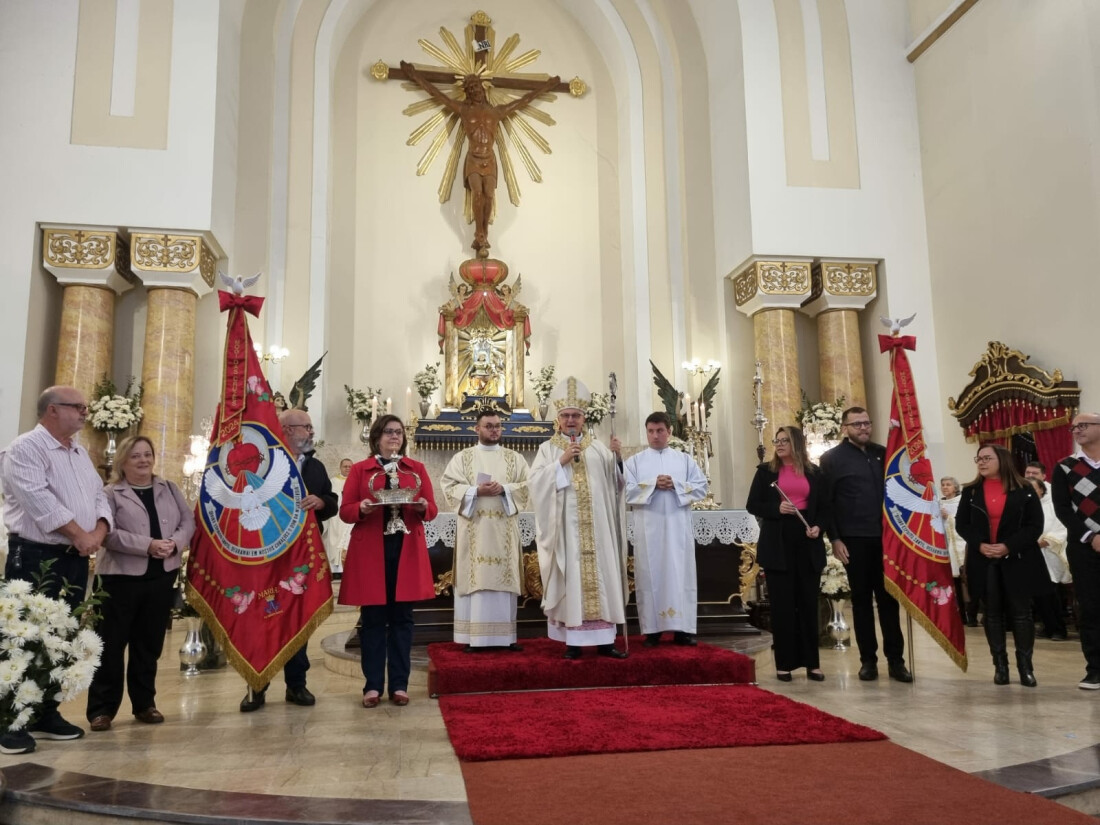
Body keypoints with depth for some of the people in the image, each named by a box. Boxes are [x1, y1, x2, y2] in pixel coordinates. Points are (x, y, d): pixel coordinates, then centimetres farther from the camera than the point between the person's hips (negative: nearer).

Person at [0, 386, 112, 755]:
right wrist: (80, 534, -16)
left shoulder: (80, 453, 16)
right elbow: (40, 500, -19)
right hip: (34, 557, -8)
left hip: (75, 559, 8)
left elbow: (98, 496, 13)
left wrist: (98, 532, -6)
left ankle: (46, 714, 22)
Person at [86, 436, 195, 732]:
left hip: (161, 576, 4)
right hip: (121, 576, -4)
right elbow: (108, 533, -14)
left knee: (149, 643, 11)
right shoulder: (111, 494, -2)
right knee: (111, 643, 1)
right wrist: (147, 545, -22)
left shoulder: (169, 488, 12)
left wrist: (175, 542, -13)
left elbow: (188, 521, 7)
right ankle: (101, 708, 10)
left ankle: (144, 704, 21)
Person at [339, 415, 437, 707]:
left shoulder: (417, 469, 10)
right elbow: (345, 511, 2)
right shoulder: (359, 469, 5)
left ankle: (399, 684, 12)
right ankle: (373, 685, 10)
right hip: (370, 551, -1)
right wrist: (361, 508, -18)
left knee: (402, 617, 5)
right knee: (372, 618, 2)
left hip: (407, 551, 2)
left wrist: (422, 507, -15)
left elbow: (432, 510, 7)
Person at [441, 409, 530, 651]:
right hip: (474, 528, -1)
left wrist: (504, 489, -13)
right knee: (475, 577, -3)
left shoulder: (514, 457, 12)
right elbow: (450, 486, -2)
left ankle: (505, 635, 8)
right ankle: (474, 636, 1)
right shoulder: (462, 457, 8)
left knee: (503, 577, 2)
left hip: (504, 528, 2)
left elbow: (527, 485, 3)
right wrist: (477, 491, -15)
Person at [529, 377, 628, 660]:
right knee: (570, 578, -2)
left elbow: (615, 480, 6)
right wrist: (561, 462, -14)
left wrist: (617, 457, -11)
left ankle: (604, 640, 8)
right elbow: (537, 481, -6)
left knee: (601, 575, 2)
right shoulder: (548, 448, 7)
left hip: (596, 524, 2)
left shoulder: (597, 447, 13)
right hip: (566, 523, -2)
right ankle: (573, 641, 3)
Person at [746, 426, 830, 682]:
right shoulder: (766, 471, 5)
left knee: (809, 603, 5)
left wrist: (818, 527, -8)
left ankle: (812, 663, 13)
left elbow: (824, 507, 11)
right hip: (777, 544, -1)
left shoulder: (814, 473, 9)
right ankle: (784, 663, 8)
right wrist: (777, 509, -14)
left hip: (807, 543, 1)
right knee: (782, 604, 1)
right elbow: (753, 505, 3)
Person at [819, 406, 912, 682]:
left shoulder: (882, 453, 11)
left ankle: (896, 659, 12)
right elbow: (826, 502, -4)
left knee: (889, 598, 6)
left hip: (885, 537, 3)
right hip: (854, 540, -3)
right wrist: (834, 539, -9)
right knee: (862, 600, 6)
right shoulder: (832, 458, 0)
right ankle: (868, 660, 14)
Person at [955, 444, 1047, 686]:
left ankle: (1025, 665, 10)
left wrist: (1009, 546, -16)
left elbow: (1035, 525, -5)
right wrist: (980, 545, -13)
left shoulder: (1024, 490, 0)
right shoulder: (970, 491, 6)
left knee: (1021, 612, 1)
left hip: (1018, 560, -2)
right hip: (984, 561, 2)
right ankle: (1000, 664, 14)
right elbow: (961, 524, 4)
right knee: (992, 613, 6)